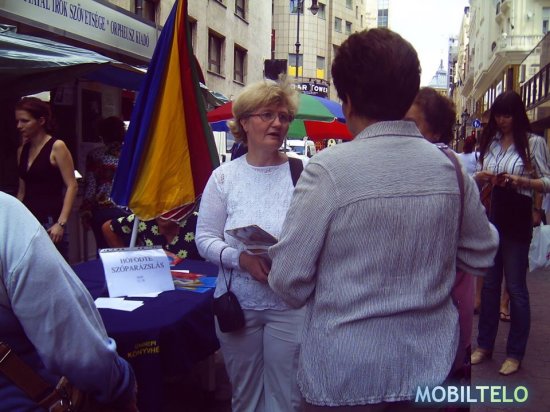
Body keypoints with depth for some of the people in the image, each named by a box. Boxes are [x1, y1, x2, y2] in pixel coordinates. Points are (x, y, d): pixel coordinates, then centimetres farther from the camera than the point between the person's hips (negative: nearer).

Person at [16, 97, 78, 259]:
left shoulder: (57, 147, -5)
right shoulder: (23, 150, 13)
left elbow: (72, 186, -10)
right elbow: (22, 190, 19)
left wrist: (61, 223, -17)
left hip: (50, 221, -6)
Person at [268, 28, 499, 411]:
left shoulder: (329, 168, -19)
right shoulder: (450, 167, -5)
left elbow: (289, 281, -15)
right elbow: (481, 256, 7)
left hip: (345, 372, -3)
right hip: (429, 365, 4)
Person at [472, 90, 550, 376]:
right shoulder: (489, 142, 8)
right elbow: (477, 179, 14)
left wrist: (521, 181, -23)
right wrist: (481, 177, -8)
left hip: (517, 221, -5)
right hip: (491, 216, 5)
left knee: (515, 286, 3)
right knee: (489, 283, 13)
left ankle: (515, 353, 16)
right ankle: (485, 344, 26)